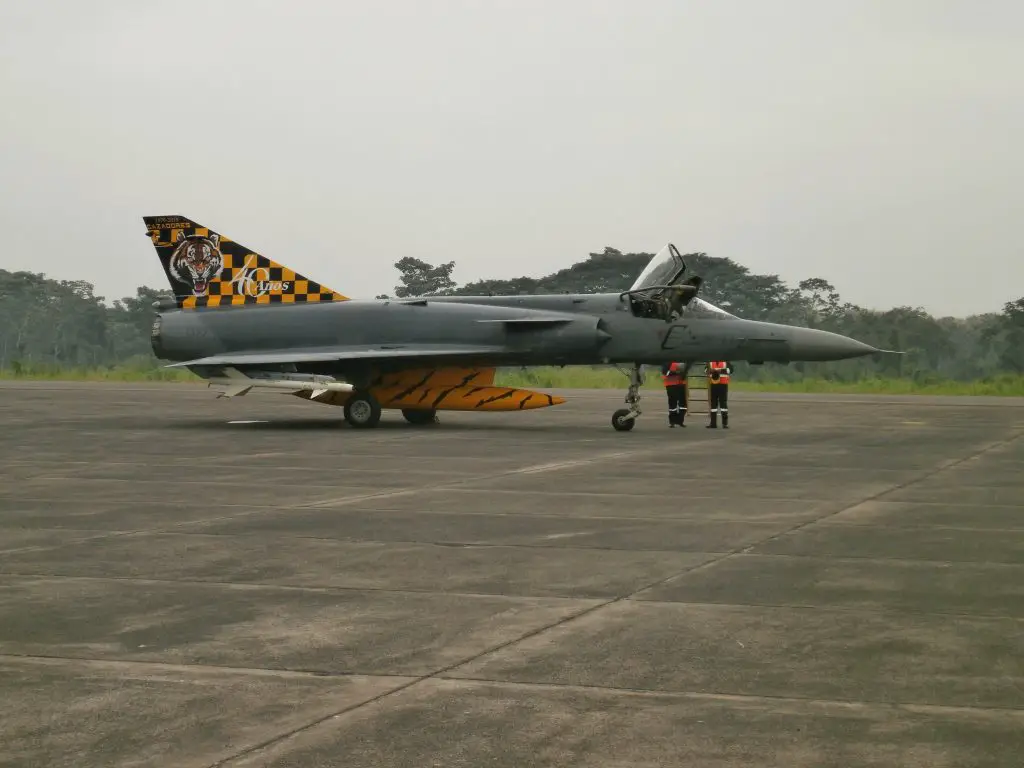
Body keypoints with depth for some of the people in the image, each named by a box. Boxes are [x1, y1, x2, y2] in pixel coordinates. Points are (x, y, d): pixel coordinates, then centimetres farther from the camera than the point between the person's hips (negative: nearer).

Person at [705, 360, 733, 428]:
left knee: (723, 403, -2)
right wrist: (710, 370, -21)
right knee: (713, 403, 6)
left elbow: (730, 369, -13)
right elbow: (705, 369, 1)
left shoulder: (726, 361, 0)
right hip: (713, 385, 3)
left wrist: (721, 370, -27)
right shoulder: (710, 362, 8)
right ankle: (713, 423, 13)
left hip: (723, 385, -3)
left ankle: (725, 423, 1)